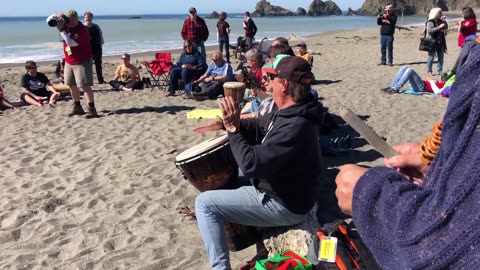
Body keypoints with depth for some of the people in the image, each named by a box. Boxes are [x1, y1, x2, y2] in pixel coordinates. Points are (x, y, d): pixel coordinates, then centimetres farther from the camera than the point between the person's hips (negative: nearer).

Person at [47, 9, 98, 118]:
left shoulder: (82, 30, -20)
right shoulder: (65, 24, 3)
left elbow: (71, 43, -27)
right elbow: (48, 20, 8)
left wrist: (61, 30, -26)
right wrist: (56, 16, -13)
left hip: (82, 62, -8)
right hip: (69, 61, 8)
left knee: (85, 85, -12)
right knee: (72, 85, 11)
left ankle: (92, 110, -12)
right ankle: (77, 108, 21)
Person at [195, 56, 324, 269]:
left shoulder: (294, 127, -32)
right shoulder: (295, 112, -1)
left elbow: (251, 164, -32)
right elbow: (262, 127, 11)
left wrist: (233, 128, -22)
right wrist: (233, 123, -4)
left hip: (284, 206, -10)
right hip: (286, 191, 10)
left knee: (204, 203, -10)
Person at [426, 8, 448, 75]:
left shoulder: (440, 21, 12)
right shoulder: (430, 22, -9)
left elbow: (446, 27, 17)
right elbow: (429, 30, -22)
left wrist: (444, 21, 2)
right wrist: (439, 27, -24)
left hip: (440, 42, 7)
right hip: (432, 42, -7)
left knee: (441, 57, 8)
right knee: (431, 57, -3)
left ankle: (440, 70, 17)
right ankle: (429, 71, 5)